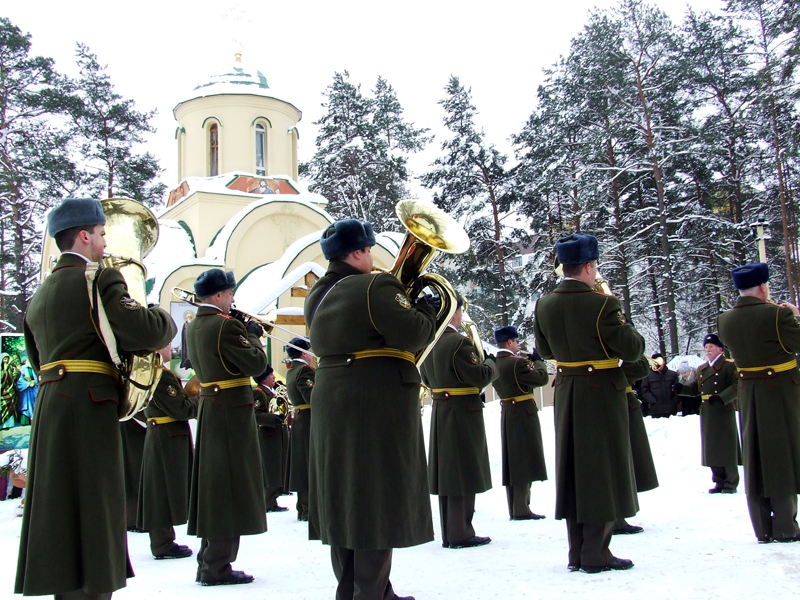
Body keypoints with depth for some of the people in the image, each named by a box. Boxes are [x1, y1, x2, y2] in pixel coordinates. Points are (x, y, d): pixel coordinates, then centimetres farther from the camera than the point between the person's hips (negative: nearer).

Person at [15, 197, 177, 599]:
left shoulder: (39, 294, 20)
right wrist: (166, 321, 2)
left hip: (49, 410, 8)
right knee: (91, 511, -6)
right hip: (89, 409, -8)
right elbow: (144, 331, -20)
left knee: (62, 513, 14)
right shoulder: (100, 280, -7)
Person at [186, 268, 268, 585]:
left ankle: (207, 560, 21)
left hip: (207, 407, 9)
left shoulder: (193, 327, 11)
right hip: (231, 410, -9)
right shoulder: (225, 325, -16)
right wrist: (252, 335, -2)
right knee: (229, 482, -4)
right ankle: (217, 565, -1)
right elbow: (256, 363, -17)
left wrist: (244, 333, 11)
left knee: (213, 481, 14)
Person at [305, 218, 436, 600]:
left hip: (331, 402, 8)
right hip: (379, 405, -8)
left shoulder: (317, 294, 11)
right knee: (378, 497, -1)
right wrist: (427, 309, 0)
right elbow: (413, 336, -20)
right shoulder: (375, 287, -14)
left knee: (343, 495, 13)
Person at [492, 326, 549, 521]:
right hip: (523, 415, -9)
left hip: (507, 415, 9)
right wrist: (538, 361, -2)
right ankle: (521, 509, -2)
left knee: (513, 461, 13)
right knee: (524, 461, -3)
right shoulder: (516, 363, -20)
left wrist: (530, 362, 11)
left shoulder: (494, 363, 7)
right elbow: (542, 378, -17)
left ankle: (514, 508, 17)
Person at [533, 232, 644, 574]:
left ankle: (576, 552, 18)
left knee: (572, 468, 12)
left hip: (566, 392, 6)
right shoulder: (601, 304, -18)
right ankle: (596, 553, 5)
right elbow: (632, 350, -13)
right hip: (602, 393, -6)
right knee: (603, 469, 3)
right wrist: (623, 328, 5)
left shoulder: (544, 305, 0)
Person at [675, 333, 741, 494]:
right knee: (712, 448, 8)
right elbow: (695, 388, 14)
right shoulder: (701, 369, 18)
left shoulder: (729, 365, -4)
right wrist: (681, 388, -4)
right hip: (706, 413, 6)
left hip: (724, 411, -6)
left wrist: (721, 398, -26)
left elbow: (736, 386, -14)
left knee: (726, 447, -1)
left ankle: (731, 483, 9)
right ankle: (719, 482, 17)